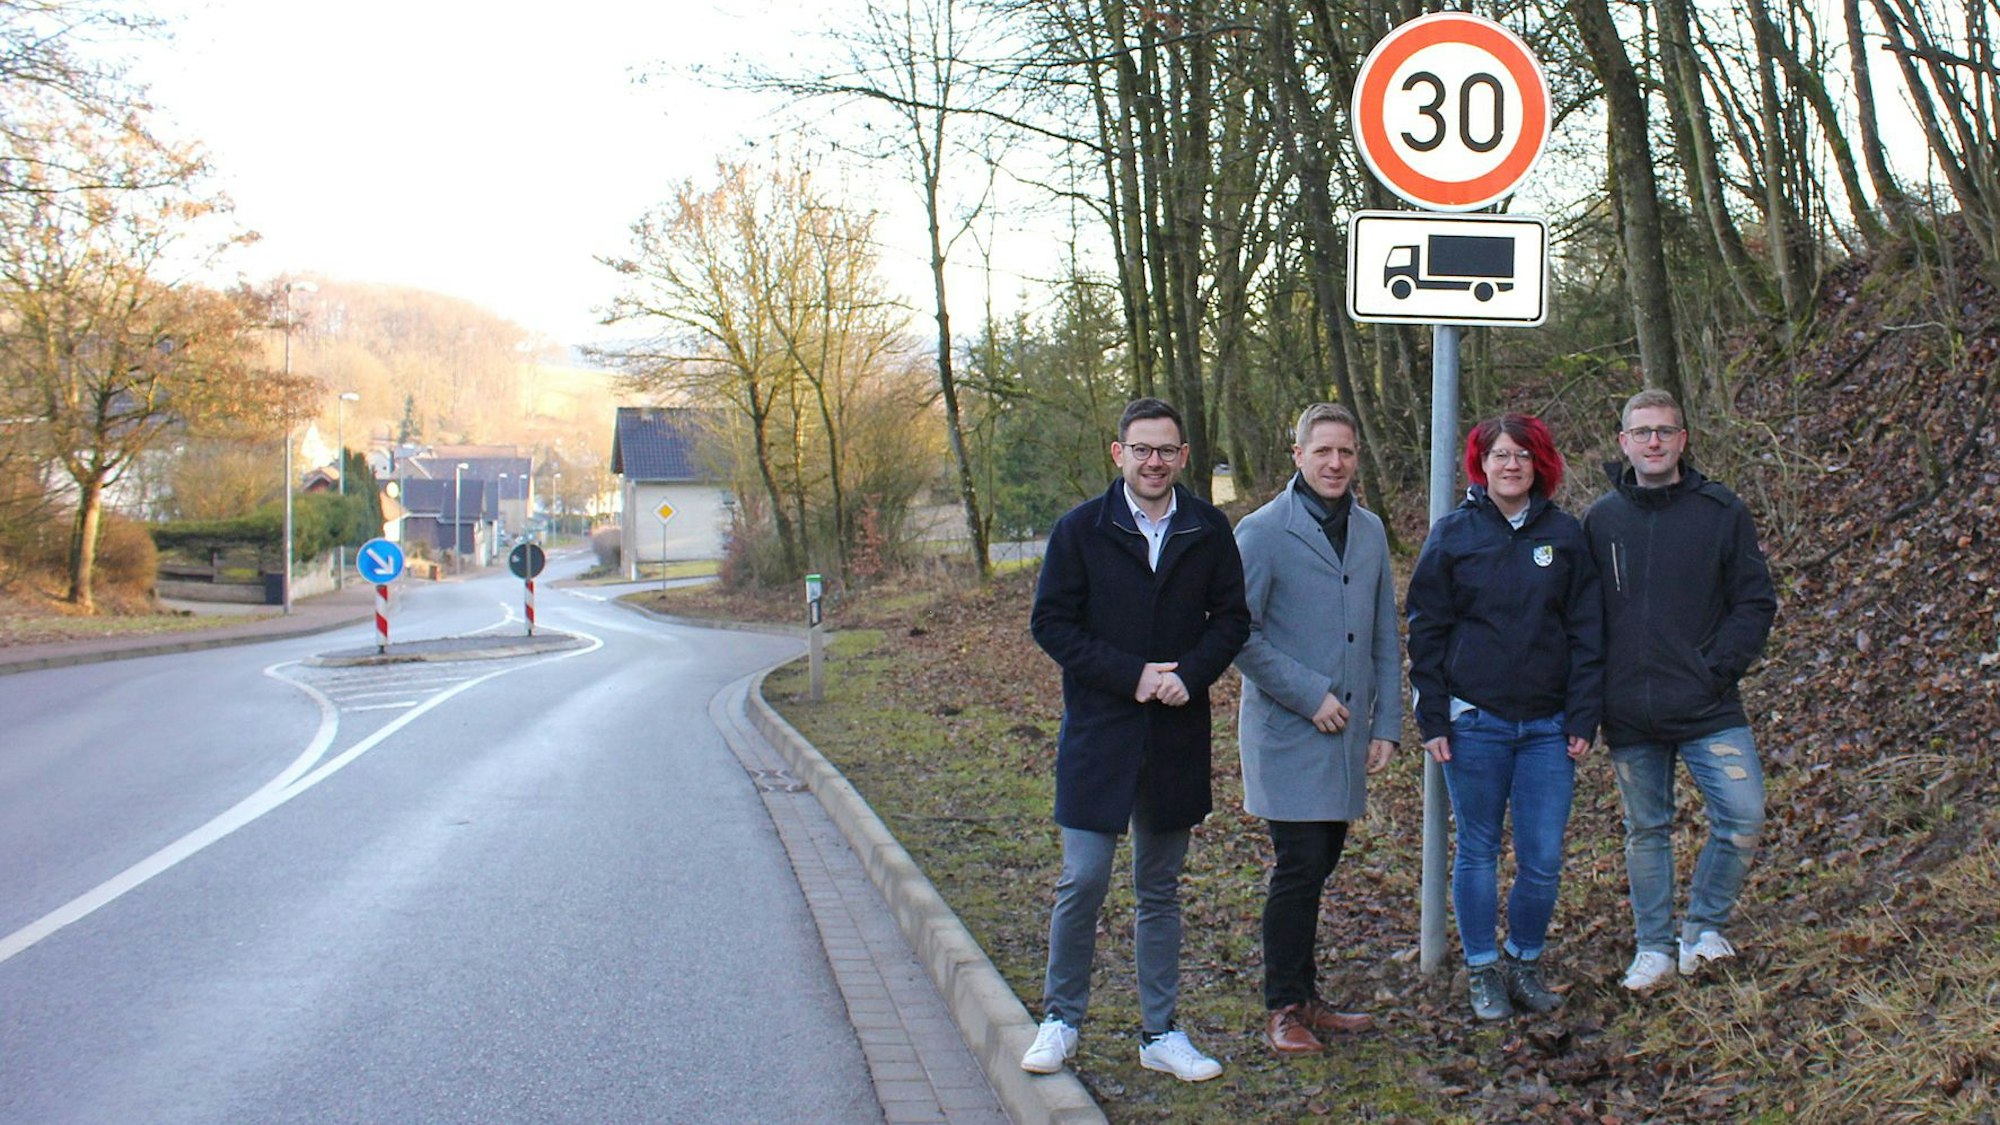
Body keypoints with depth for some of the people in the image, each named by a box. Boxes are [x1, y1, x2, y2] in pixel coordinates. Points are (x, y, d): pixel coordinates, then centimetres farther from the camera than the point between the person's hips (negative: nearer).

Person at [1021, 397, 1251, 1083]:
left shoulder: (1208, 531, 4)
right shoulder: (1081, 530, -3)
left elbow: (1231, 618, 7)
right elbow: (1050, 622, -4)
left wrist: (1190, 672, -12)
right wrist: (1131, 674, -14)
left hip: (1177, 735, 2)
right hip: (1098, 733, -2)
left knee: (1160, 889, 12)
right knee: (1083, 881, -4)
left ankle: (1160, 1033, 20)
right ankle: (1061, 1019, 15)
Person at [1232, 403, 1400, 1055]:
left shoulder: (1370, 531, 11)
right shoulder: (1261, 533, -7)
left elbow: (1385, 635, 15)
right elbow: (1239, 636, -11)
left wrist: (1386, 723, 9)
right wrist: (1310, 695, -13)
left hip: (1348, 734, 5)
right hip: (1288, 734, -5)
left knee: (1318, 866, 12)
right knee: (1299, 869, -5)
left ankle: (1306, 999, 23)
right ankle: (1283, 1009, 7)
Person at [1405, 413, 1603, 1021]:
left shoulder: (1565, 535, 5)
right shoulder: (1453, 534, 2)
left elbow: (1587, 631, 6)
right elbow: (1426, 630, 2)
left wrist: (1584, 717, 0)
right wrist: (1433, 719, -3)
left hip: (1547, 724, 1)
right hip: (1474, 722, -1)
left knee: (1543, 859, 1)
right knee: (1477, 852, 7)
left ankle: (1525, 962, 22)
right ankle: (1483, 971, 21)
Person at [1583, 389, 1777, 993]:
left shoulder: (1722, 511, 0)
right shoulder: (1600, 519, 5)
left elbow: (1756, 602, 1)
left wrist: (1717, 668, -10)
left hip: (1707, 708, -1)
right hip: (1629, 715, 2)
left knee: (1743, 816, -10)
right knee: (1645, 831, 11)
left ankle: (1704, 923, 12)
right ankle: (1653, 947, 24)